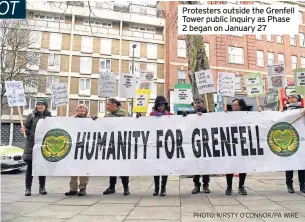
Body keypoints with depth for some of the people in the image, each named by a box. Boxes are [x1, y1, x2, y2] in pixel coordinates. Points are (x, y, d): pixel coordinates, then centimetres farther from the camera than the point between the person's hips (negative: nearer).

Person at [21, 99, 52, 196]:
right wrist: (24, 130, -17)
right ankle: (28, 187, 11)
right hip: (31, 143, -1)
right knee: (30, 165, 1)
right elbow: (26, 128, 4)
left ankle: (42, 187, 17)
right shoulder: (31, 116, 7)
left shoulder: (49, 117, 9)